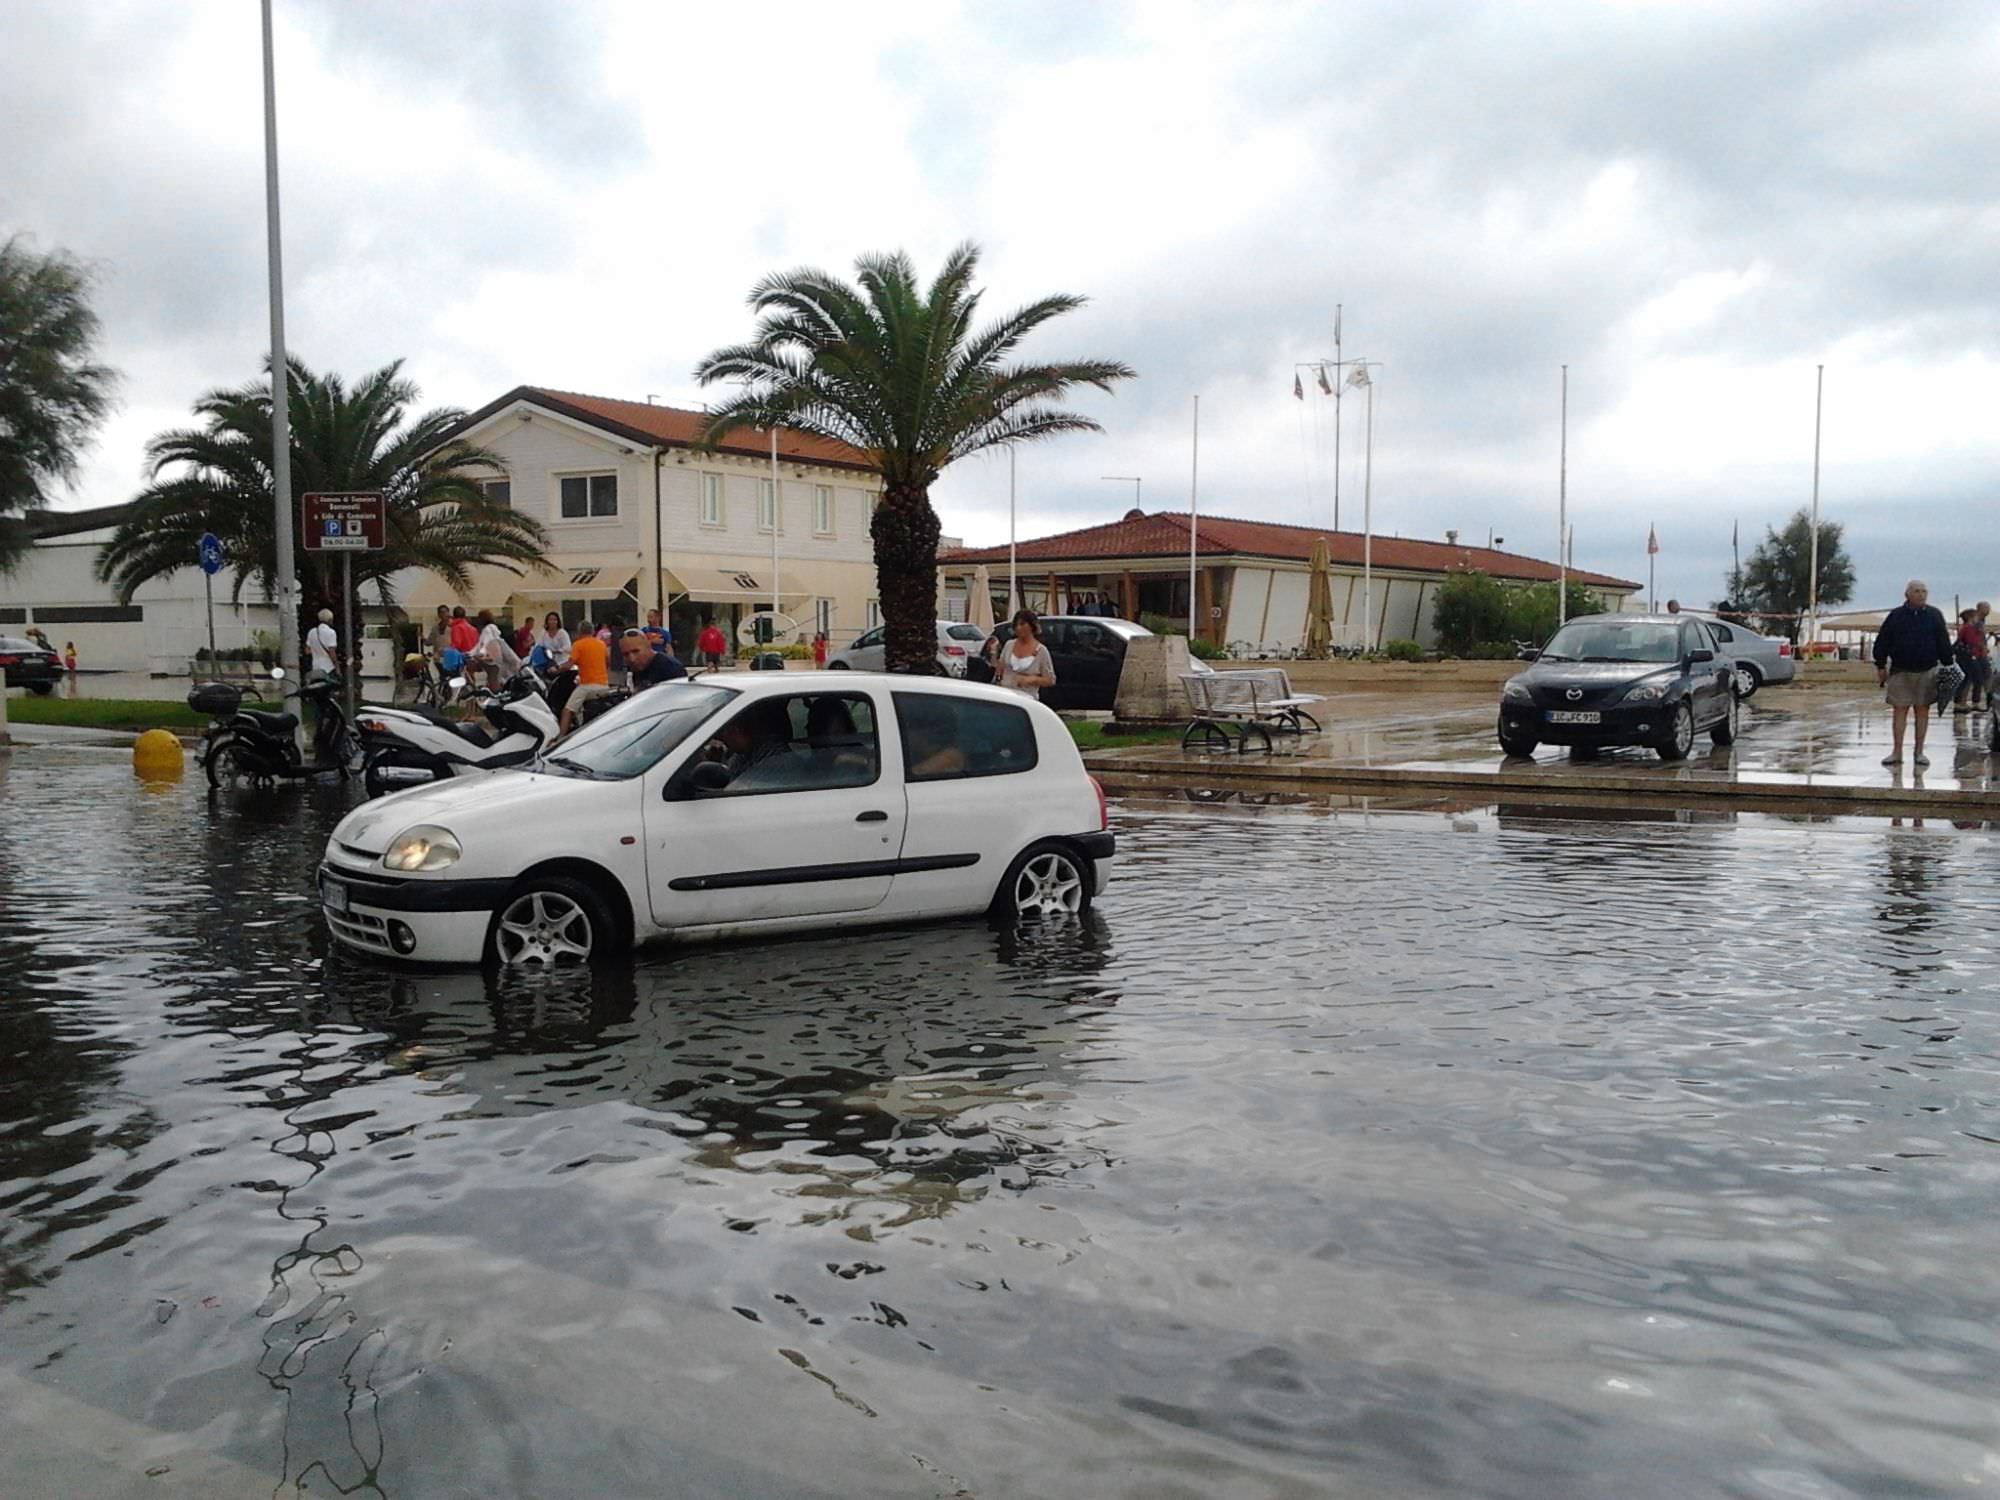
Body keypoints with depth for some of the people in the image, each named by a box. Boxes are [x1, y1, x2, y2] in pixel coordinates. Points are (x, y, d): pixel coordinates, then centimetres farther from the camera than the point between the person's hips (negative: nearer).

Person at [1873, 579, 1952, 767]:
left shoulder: (1934, 615, 4)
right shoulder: (1895, 616, 0)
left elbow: (1944, 643, 6)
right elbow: (1882, 642, 3)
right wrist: (1881, 666, 1)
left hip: (1927, 672, 1)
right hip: (1901, 671, -1)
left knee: (1923, 710, 5)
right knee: (1899, 710, -1)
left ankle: (1919, 752, 11)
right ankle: (1896, 752, 3)